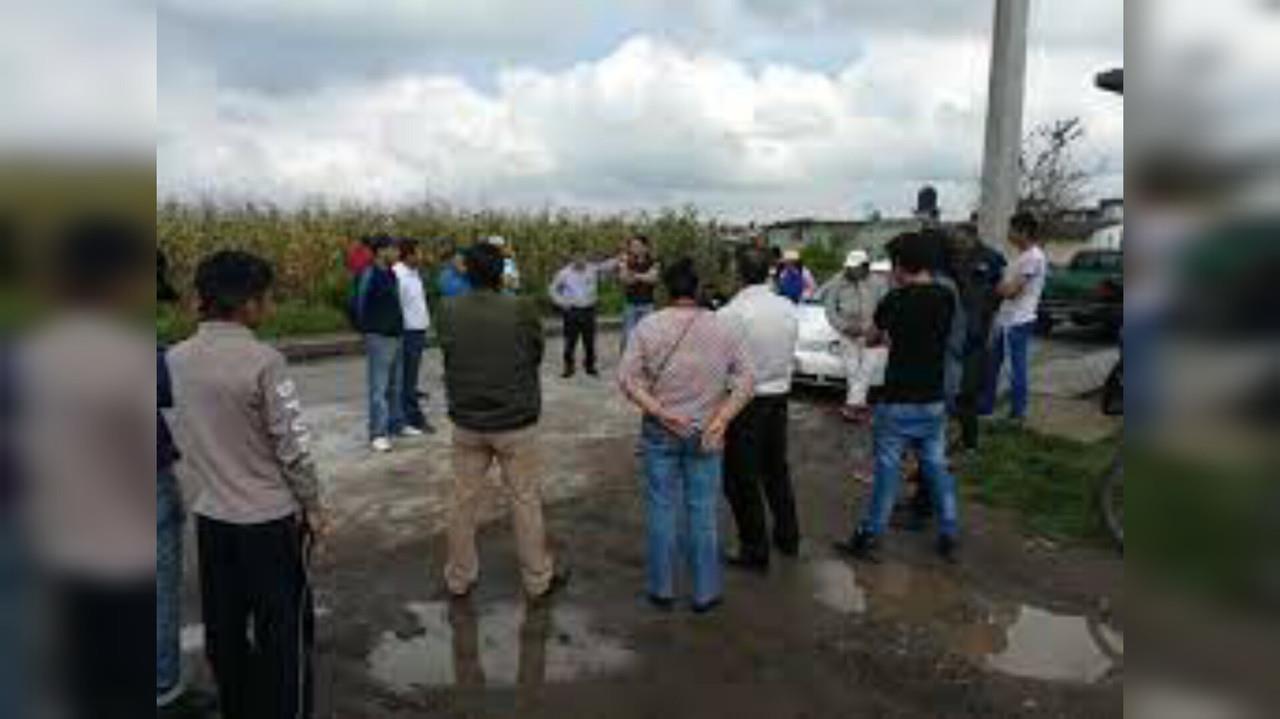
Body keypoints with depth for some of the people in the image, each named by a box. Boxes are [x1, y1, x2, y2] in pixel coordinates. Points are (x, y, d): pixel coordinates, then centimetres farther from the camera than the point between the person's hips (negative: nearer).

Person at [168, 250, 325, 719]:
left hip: (210, 514, 6)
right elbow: (293, 445, -16)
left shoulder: (176, 359, -2)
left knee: (224, 628, 19)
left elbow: (182, 434, 6)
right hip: (269, 517, -6)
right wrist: (313, 505, -4)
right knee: (284, 631, 9)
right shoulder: (264, 361, -20)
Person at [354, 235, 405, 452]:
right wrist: (367, 329, -7)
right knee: (379, 387, -4)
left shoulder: (391, 274, 11)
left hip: (396, 335, 8)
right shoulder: (370, 275, -14)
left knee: (395, 385, 17)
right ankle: (378, 433, 1)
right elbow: (360, 305, -13)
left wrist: (399, 328, 12)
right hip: (379, 337, -8)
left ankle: (396, 423, 28)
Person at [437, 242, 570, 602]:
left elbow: (447, 358, 3)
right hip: (516, 421, -2)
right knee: (525, 502, 11)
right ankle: (539, 579, 25)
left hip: (467, 422, 3)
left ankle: (459, 578, 30)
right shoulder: (522, 310, -16)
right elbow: (536, 355, -3)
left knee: (464, 501, 16)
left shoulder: (448, 312, -9)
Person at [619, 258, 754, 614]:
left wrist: (659, 412, -13)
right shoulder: (722, 328, -3)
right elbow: (746, 379, -6)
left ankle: (662, 590, 24)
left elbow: (627, 378, -12)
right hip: (705, 434, 1)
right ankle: (705, 592, 23)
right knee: (703, 512, 11)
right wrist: (722, 418, -10)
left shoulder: (648, 327, -7)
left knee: (662, 509, 11)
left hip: (660, 433, 0)